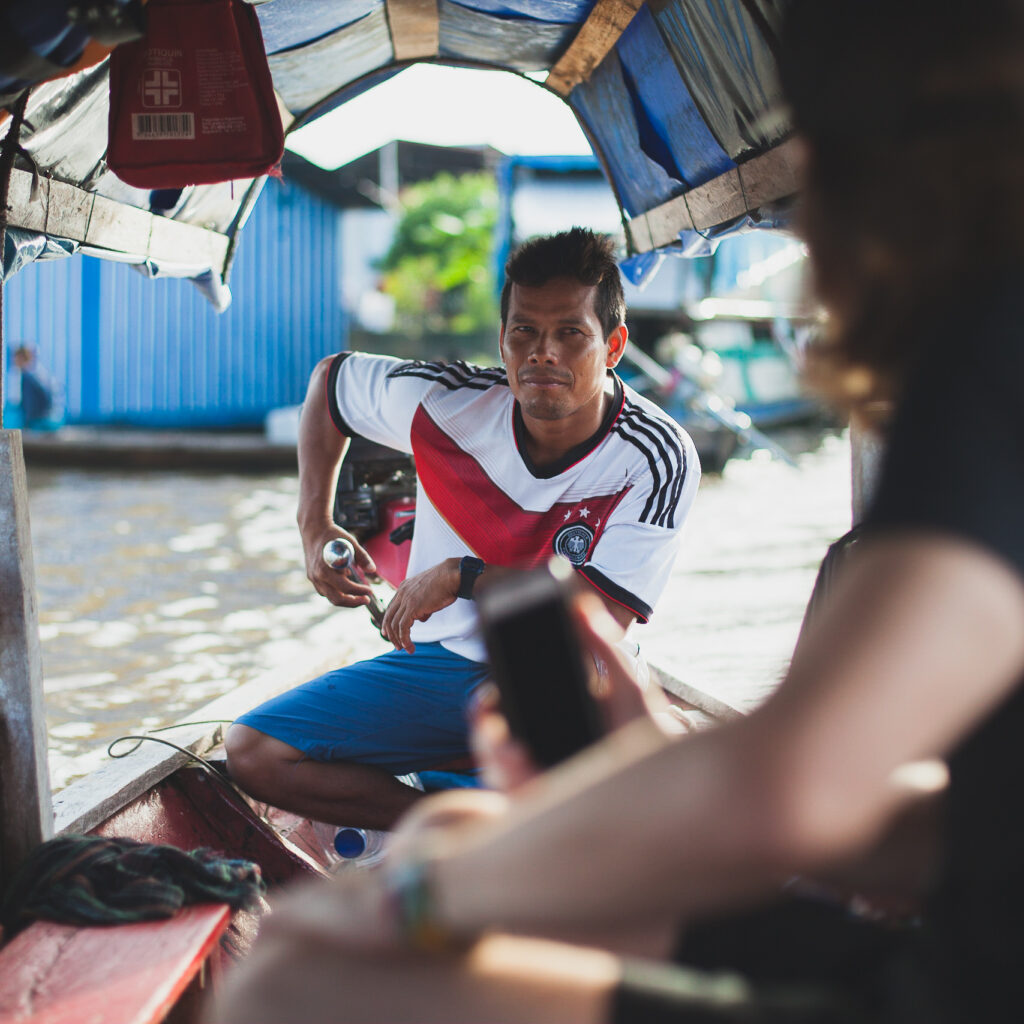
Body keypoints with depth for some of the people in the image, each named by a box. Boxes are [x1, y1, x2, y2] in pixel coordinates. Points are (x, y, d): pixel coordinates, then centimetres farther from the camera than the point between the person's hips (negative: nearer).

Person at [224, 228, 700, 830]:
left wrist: (461, 576, -23)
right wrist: (315, 526, 3)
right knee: (254, 753, -12)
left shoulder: (659, 458, -19)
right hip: (437, 662, 3)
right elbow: (330, 377, 9)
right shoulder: (447, 402, -12)